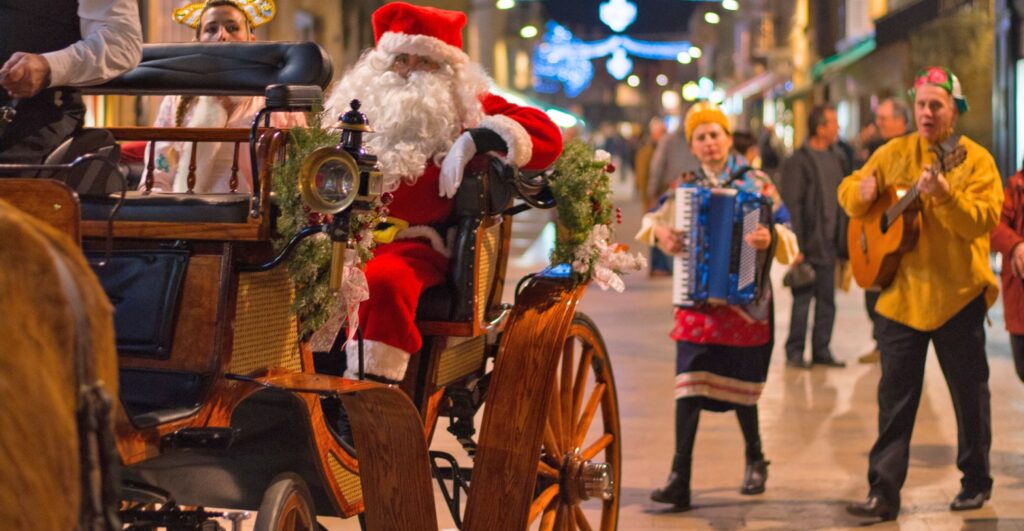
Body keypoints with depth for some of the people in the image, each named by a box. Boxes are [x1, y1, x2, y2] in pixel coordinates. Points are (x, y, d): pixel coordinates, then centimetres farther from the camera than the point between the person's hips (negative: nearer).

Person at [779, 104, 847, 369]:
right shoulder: (798, 161, -10)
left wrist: (843, 238, 11)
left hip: (829, 245, 7)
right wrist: (796, 246, -16)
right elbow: (792, 206, -13)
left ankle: (821, 350, 18)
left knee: (827, 301, 10)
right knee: (802, 299, -1)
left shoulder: (835, 159, 13)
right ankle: (794, 352, 8)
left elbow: (841, 200, 17)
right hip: (808, 246, -7)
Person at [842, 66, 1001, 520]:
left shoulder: (975, 160, -5)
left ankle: (976, 482, 27)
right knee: (894, 397, 1)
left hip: (957, 295, -2)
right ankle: (884, 491, 4)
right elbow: (849, 189, 12)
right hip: (901, 294, 2)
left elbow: (982, 220, -18)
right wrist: (861, 193, -11)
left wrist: (943, 194, -33)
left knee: (970, 393, 10)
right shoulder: (894, 154, 6)